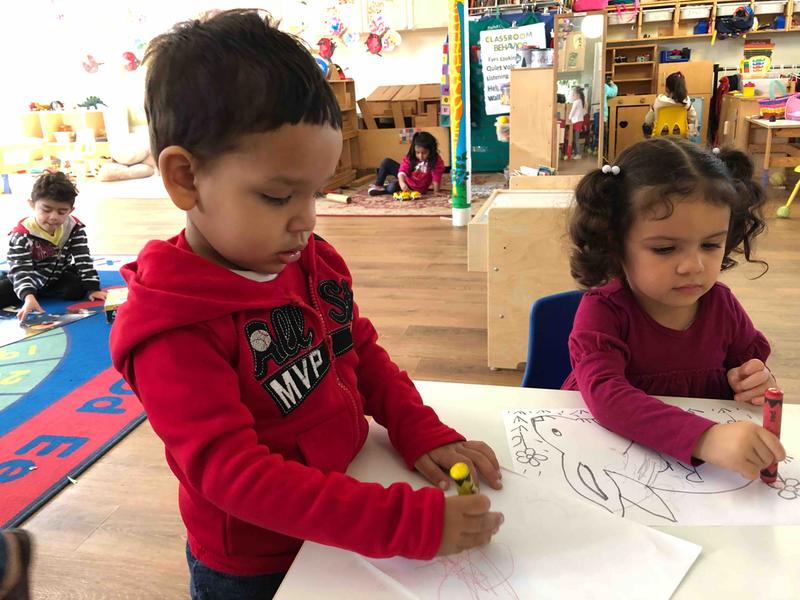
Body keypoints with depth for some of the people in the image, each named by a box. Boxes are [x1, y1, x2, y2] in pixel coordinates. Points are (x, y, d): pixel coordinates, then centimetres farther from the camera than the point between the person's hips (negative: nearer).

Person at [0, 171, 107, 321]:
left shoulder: (75, 228, -16)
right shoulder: (21, 235, -25)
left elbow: (84, 260, -15)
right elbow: (21, 270, -33)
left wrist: (93, 288, -25)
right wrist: (28, 296, -50)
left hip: (58, 278, 2)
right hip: (27, 280, -2)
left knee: (77, 290, -25)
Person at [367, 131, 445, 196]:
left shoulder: (437, 161, -23)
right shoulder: (410, 157, -16)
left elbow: (436, 178, -23)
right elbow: (403, 170, -25)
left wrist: (436, 192, -28)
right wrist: (401, 182, -43)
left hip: (416, 188, -4)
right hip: (405, 180, 4)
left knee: (393, 187, -31)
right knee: (386, 162, -7)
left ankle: (383, 189, 0)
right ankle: (378, 185, -1)